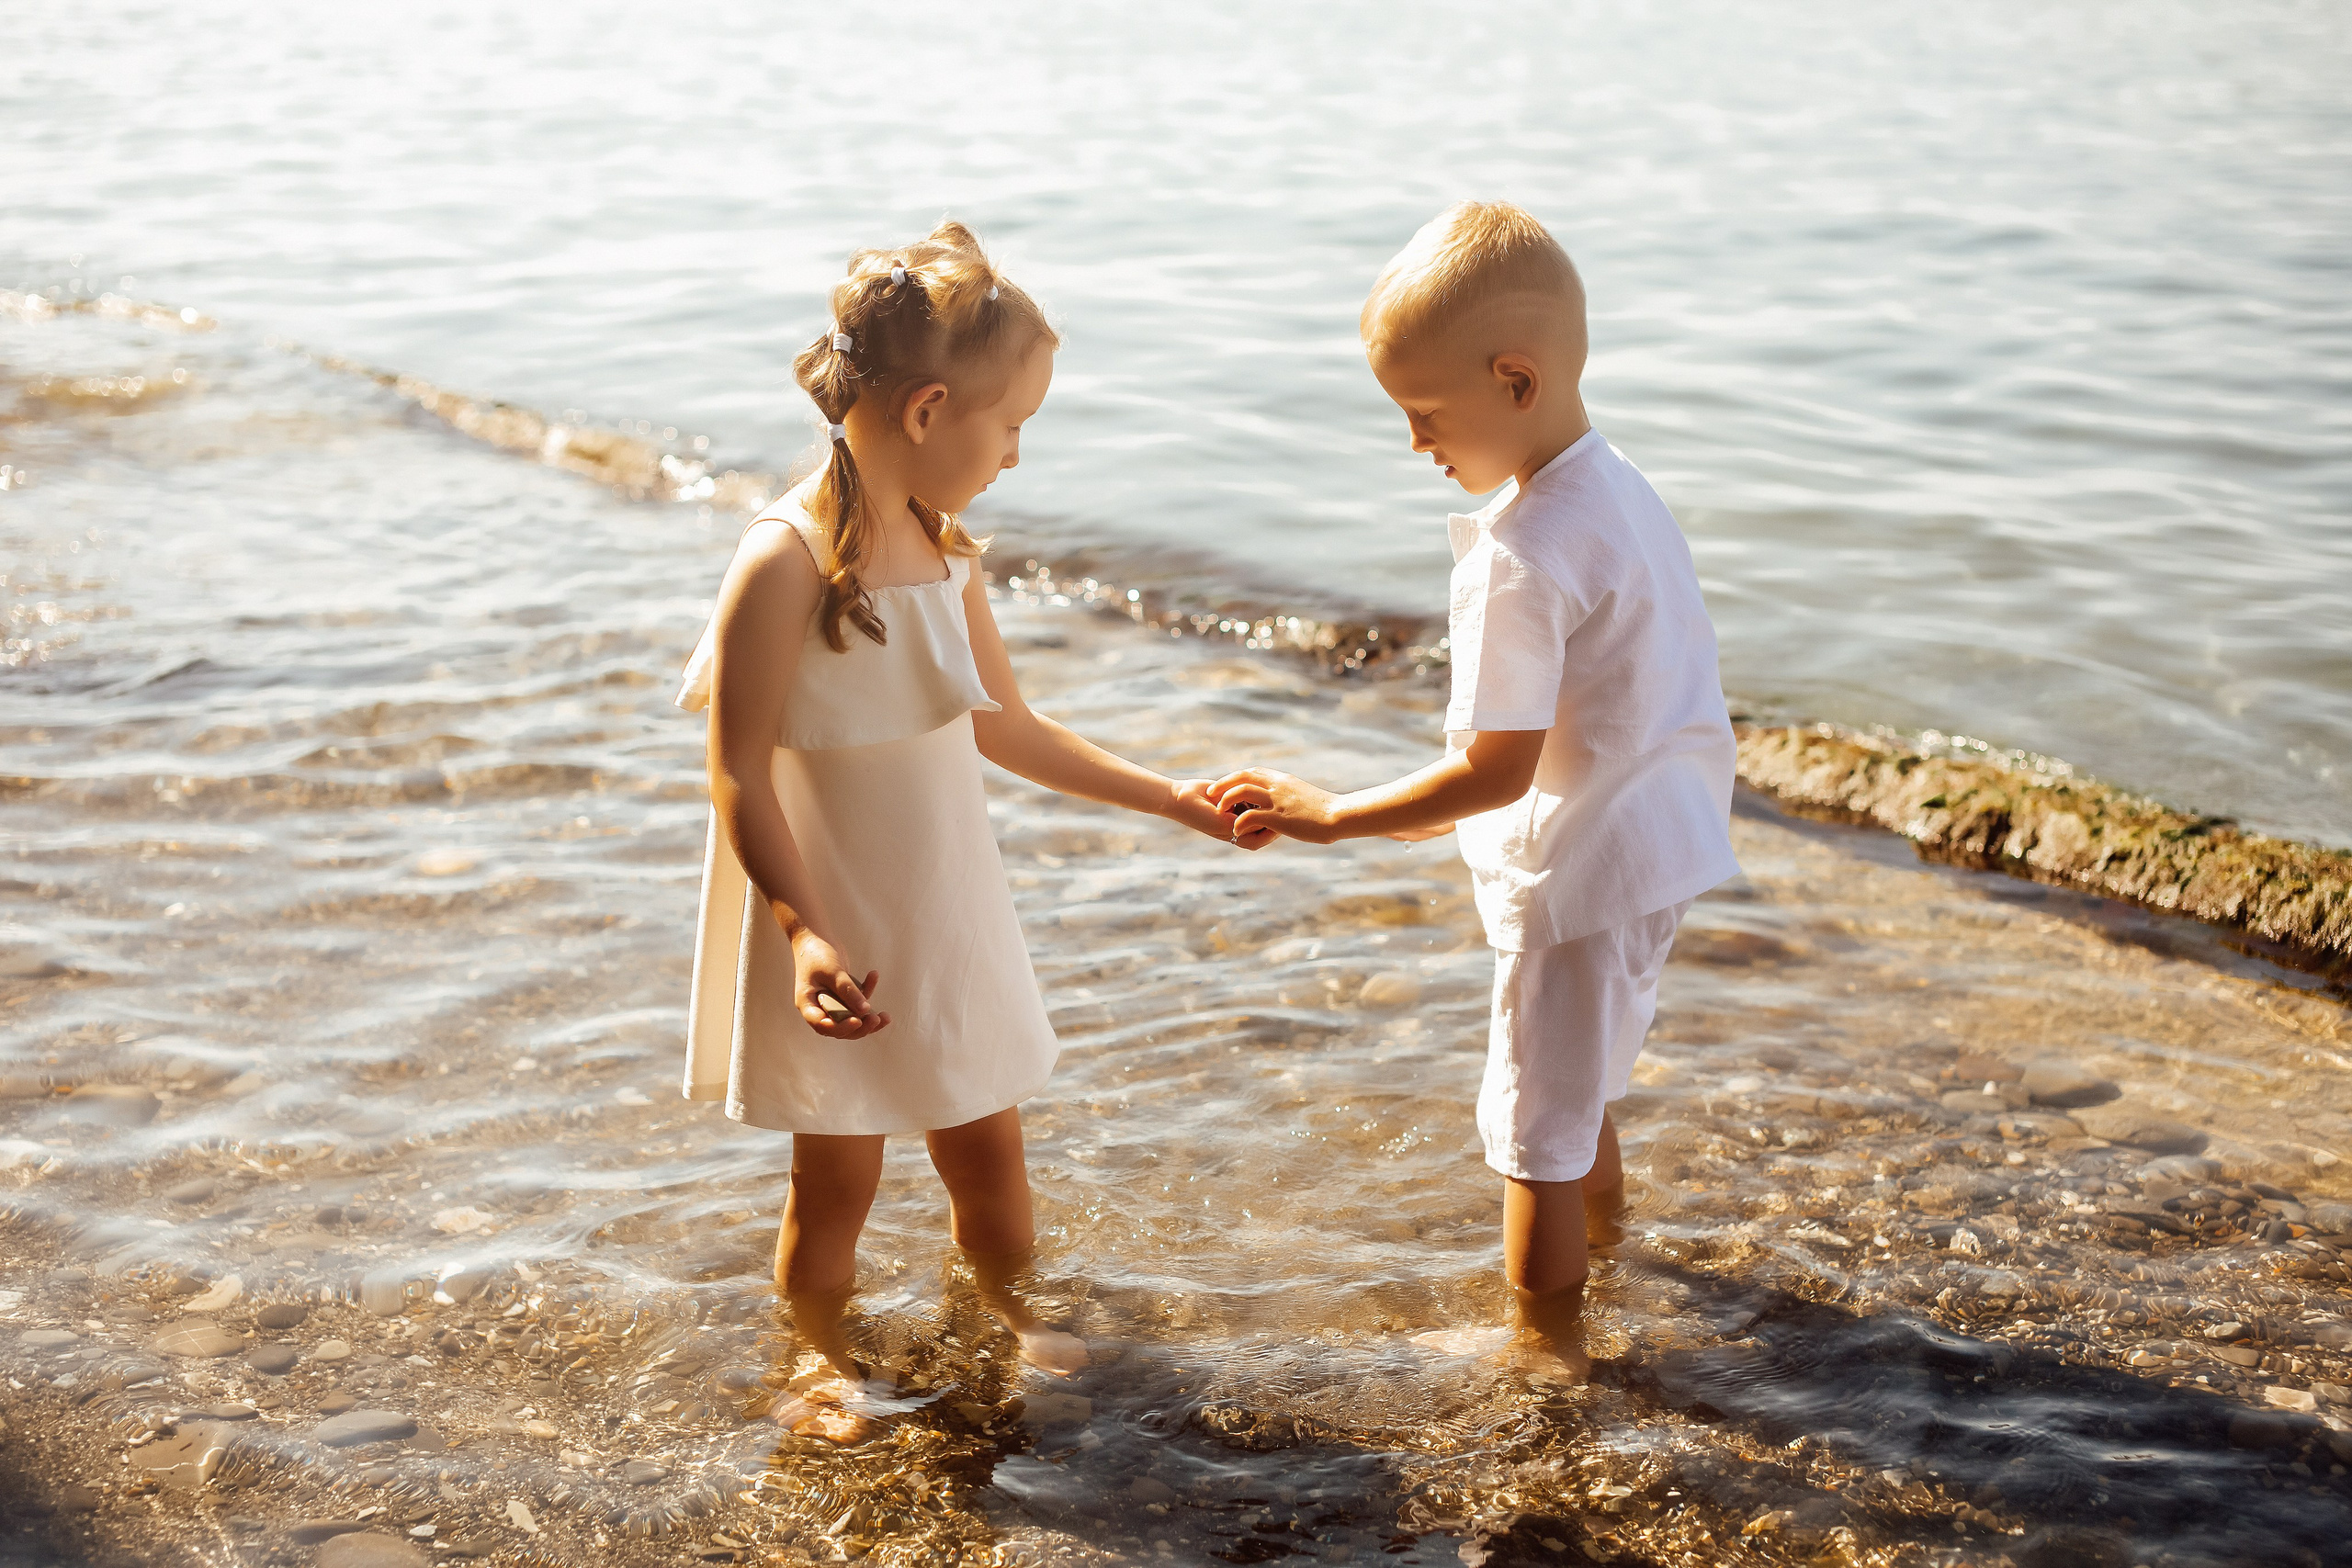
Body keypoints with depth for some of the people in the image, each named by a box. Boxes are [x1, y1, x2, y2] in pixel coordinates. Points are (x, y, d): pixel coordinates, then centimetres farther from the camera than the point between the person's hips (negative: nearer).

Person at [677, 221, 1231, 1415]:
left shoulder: (945, 549, 0)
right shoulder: (786, 563, -23)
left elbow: (1001, 726, 12)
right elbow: (740, 777, -20)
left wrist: (1164, 798, 14)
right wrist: (806, 935, -30)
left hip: (950, 916, 6)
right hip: (838, 940, -6)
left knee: (988, 1157, 19)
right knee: (836, 1181, 12)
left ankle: (1006, 1316, 44)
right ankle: (827, 1359, 36)